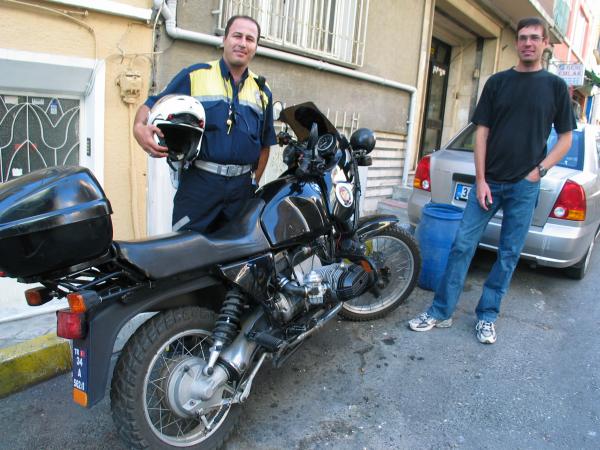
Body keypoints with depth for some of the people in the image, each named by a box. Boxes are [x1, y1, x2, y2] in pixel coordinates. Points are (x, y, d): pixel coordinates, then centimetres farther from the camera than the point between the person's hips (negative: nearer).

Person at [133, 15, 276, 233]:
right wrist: (139, 127, -20)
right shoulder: (195, 75, 3)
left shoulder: (262, 91, 15)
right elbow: (152, 105, 2)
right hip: (199, 182, -3)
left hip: (241, 186, 4)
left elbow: (265, 144, 19)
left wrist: (254, 184, 11)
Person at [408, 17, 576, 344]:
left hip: (525, 185, 0)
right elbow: (482, 132, 3)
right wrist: (480, 180, -4)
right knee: (462, 245, -3)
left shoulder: (555, 87, 6)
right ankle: (441, 312, 7)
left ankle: (487, 317, 18)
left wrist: (539, 170, -5)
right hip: (489, 181, 0)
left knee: (508, 255, 5)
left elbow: (565, 138, 9)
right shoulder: (497, 82, 7)